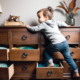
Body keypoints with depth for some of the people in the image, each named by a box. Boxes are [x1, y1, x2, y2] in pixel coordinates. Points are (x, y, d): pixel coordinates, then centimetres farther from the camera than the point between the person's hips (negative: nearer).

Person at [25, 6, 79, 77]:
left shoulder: (43, 24, 3)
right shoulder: (55, 21, 20)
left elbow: (34, 29, 7)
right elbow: (61, 23, 33)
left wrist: (28, 26, 25)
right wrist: (66, 25, 54)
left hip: (56, 44, -6)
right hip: (64, 42, 6)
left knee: (46, 51, 20)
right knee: (68, 57, 16)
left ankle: (51, 63, 13)